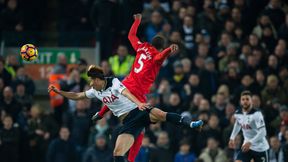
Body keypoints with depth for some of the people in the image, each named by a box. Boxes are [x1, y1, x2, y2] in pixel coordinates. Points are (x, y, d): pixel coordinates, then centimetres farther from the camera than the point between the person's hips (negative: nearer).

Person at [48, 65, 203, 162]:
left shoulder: (114, 82, -6)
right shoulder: (95, 92, 14)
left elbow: (126, 93, -26)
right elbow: (76, 96, 26)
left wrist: (138, 103, -44)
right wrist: (58, 91, 16)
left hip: (138, 112, -5)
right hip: (128, 122, 5)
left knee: (159, 114, -39)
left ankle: (189, 123, -45)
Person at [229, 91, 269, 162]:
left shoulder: (256, 114, -23)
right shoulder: (238, 113, -3)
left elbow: (262, 132, -28)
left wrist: (250, 142, -36)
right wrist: (232, 138, 19)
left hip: (260, 147, -4)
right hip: (246, 145, 4)